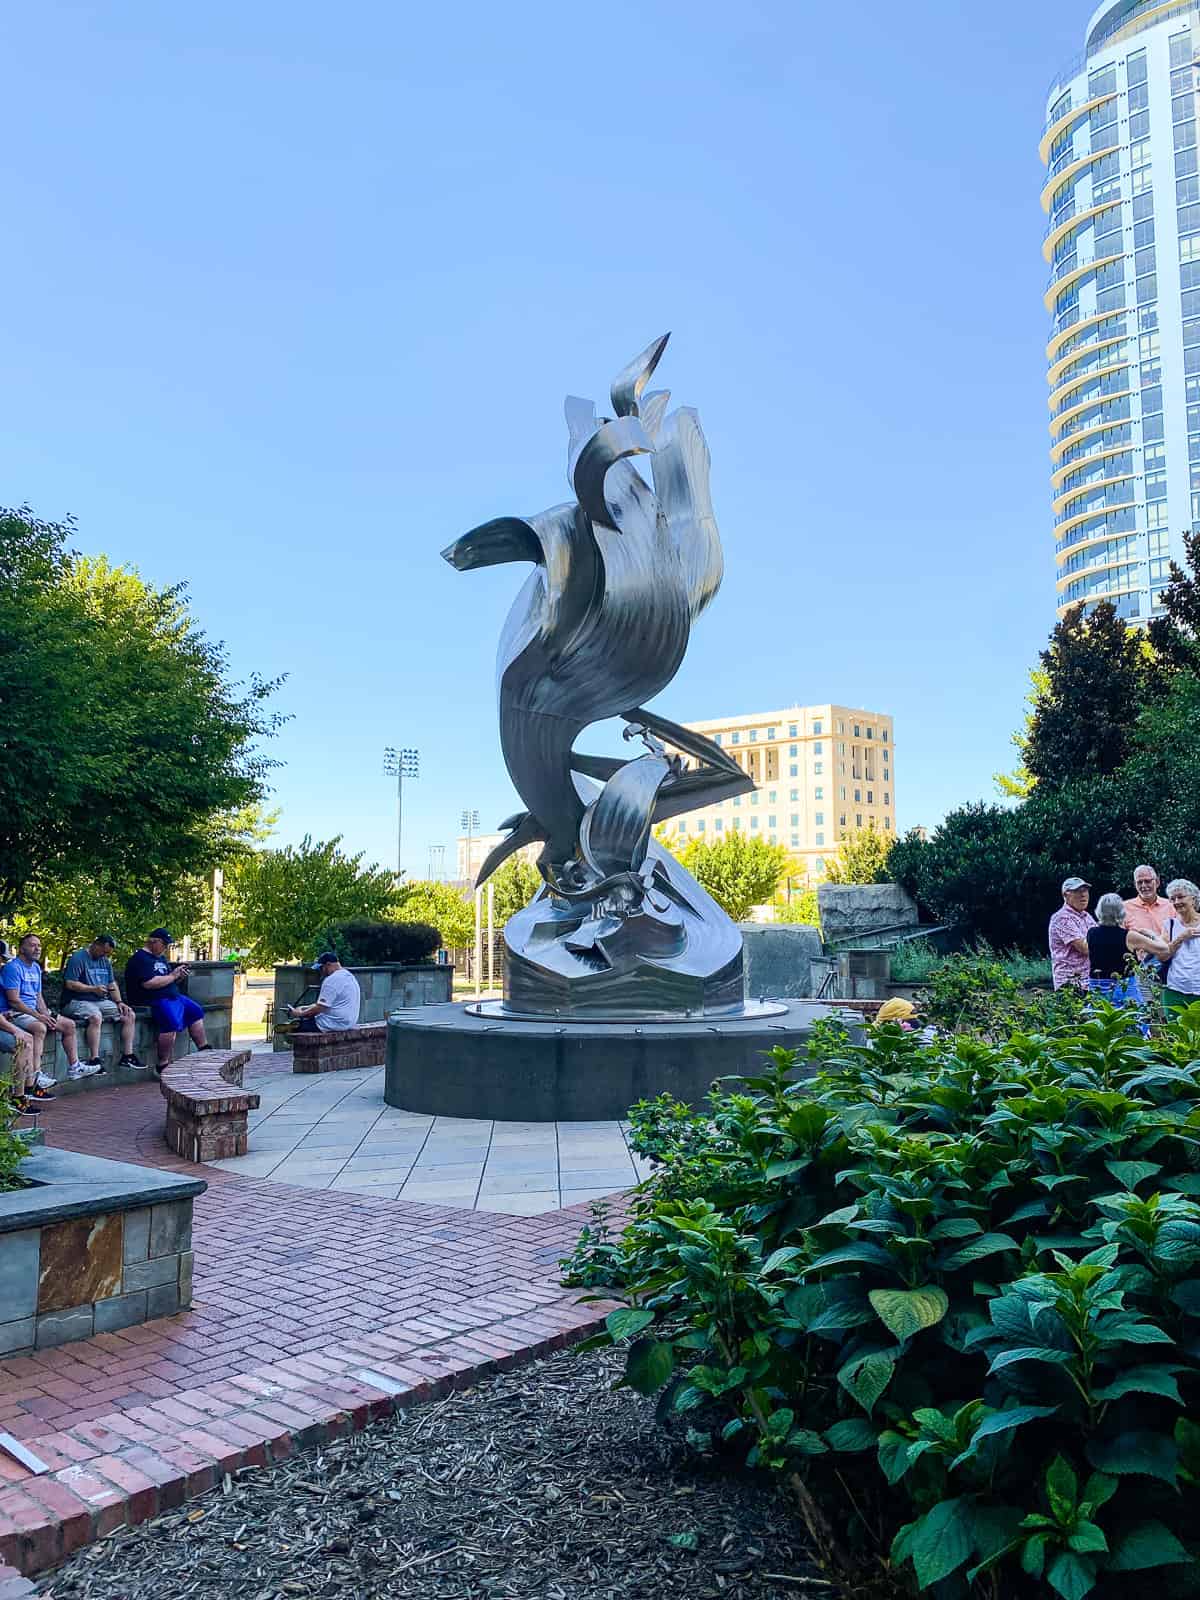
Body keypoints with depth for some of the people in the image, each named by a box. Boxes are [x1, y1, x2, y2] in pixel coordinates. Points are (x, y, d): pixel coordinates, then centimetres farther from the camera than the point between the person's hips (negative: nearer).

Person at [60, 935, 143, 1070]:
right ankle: (94, 1059, -36)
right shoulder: (78, 958, -9)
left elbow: (112, 984, 20)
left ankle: (127, 1055, -1)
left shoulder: (105, 961, 17)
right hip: (78, 1002, -8)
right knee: (95, 1017, -37)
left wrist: (119, 1002, 5)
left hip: (101, 1002, 8)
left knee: (129, 1015, -3)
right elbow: (70, 984, -17)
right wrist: (93, 989, -20)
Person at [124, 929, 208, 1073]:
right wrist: (172, 976, -14)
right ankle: (162, 1065, -25)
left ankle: (204, 1049, 18)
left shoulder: (161, 958, 20)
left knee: (196, 1011, 10)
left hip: (172, 996, 11)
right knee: (172, 1021, -31)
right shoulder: (140, 959, -11)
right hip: (153, 1001, -11)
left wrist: (179, 977, 4)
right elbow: (149, 983, -24)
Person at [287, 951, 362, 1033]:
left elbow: (320, 1007, -18)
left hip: (334, 1025, -10)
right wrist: (306, 1008, 18)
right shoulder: (349, 976, 15)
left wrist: (301, 1013, -4)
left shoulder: (332, 980, -16)